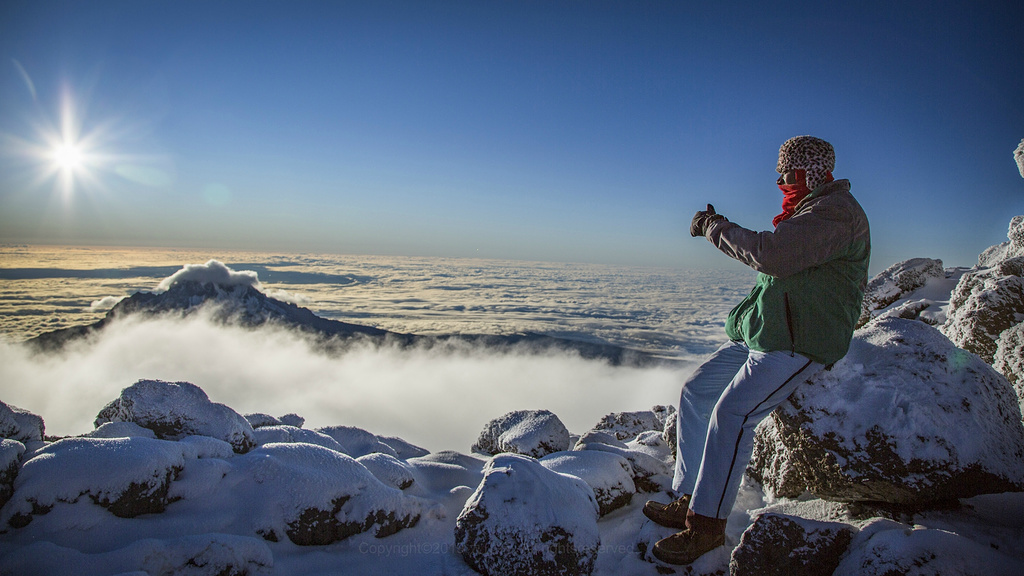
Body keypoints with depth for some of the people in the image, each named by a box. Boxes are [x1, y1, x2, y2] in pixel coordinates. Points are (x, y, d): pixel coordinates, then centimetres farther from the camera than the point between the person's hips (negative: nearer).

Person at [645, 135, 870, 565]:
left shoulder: (836, 212, -15)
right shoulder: (807, 210, 19)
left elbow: (772, 255, -29)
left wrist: (714, 227, -16)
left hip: (800, 343, -10)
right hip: (760, 333, 10)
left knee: (732, 412, -26)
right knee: (695, 392, 3)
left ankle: (707, 524, -15)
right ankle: (690, 501, 7)